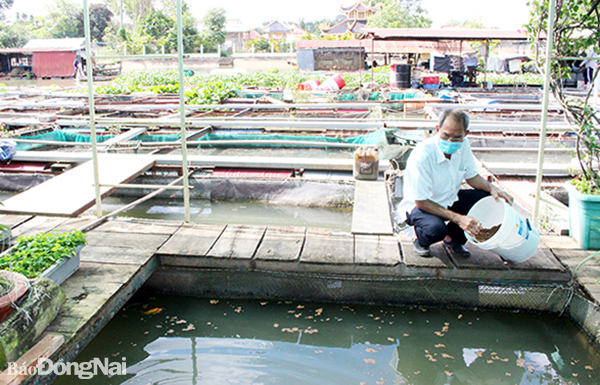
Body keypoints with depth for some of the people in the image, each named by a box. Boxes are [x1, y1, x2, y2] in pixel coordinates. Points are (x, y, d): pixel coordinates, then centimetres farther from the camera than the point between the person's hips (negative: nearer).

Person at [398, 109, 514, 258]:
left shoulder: (463, 145, -11)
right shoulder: (421, 155, -31)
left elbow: (472, 177, 6)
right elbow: (421, 202, -28)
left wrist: (492, 188, -15)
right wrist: (457, 218, -33)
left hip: (450, 199, 7)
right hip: (421, 205, -7)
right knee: (436, 229, -37)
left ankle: (453, 238, 7)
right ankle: (421, 240, 2)